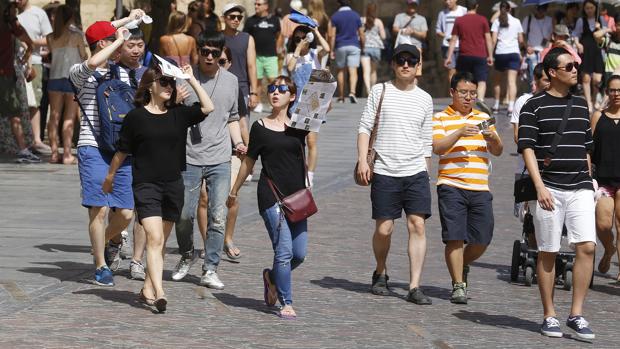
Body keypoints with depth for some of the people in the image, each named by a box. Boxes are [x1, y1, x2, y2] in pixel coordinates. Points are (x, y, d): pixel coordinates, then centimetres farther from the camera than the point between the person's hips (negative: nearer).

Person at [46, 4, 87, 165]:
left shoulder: (51, 38, 2)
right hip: (72, 79, -3)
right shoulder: (76, 36, -7)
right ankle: (67, 154, -5)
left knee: (54, 116, 8)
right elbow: (84, 56, 2)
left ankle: (54, 153, 7)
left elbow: (52, 53, 10)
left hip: (54, 78, 3)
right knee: (69, 118, -2)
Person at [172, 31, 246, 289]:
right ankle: (186, 256, 28)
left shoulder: (231, 81, 10)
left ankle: (210, 270, 3)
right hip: (189, 157, -2)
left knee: (218, 217, -4)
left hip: (220, 160, 2)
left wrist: (238, 142, 4)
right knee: (184, 215, 2)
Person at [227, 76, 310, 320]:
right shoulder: (260, 127, 3)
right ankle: (286, 303, 0)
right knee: (284, 251, -11)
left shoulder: (298, 125, 10)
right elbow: (249, 161, 10)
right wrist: (234, 191, 15)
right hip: (270, 196, -3)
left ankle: (272, 277, 33)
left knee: (299, 253, 4)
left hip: (296, 196, 3)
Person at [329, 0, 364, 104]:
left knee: (341, 71, 11)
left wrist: (331, 50, -2)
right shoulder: (356, 16, 3)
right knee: (353, 71, -7)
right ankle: (352, 92, -27)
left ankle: (341, 96, 14)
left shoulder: (335, 16, -1)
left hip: (340, 46, 0)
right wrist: (362, 47, 16)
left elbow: (332, 35, -5)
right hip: (354, 46, 0)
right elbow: (361, 35, 4)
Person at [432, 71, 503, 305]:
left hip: (480, 189, 4)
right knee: (455, 237, -8)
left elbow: (498, 151, 13)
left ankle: (462, 265, 30)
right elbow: (437, 147, -9)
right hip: (451, 186, -4)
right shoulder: (440, 118, 5)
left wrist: (493, 138, -8)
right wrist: (459, 133, -22)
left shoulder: (484, 118, 17)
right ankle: (458, 285, -1)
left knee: (482, 239, 2)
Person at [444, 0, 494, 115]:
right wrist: (490, 56, 8)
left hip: (464, 55, 1)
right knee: (482, 80, -6)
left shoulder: (459, 21, 4)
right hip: (480, 56, -1)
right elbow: (488, 39, 2)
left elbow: (453, 40, 3)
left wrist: (449, 57, 5)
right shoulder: (482, 20, 2)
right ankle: (480, 99, -32)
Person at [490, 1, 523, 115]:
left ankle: (496, 105, 25)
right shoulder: (516, 22, 5)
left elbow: (494, 40, -6)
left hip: (500, 53, 0)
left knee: (497, 80, 18)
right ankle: (511, 107, -20)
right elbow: (521, 40, 8)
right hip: (514, 53, 0)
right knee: (512, 81, -7)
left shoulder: (497, 22, 1)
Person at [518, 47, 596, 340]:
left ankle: (576, 314, -4)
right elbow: (527, 148, -5)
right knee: (548, 253, 2)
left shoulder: (581, 105, 15)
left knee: (587, 246, -11)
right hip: (548, 189, -4)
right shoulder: (534, 106, -1)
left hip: (580, 189, 4)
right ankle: (549, 316, 11)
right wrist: (540, 187, -13)